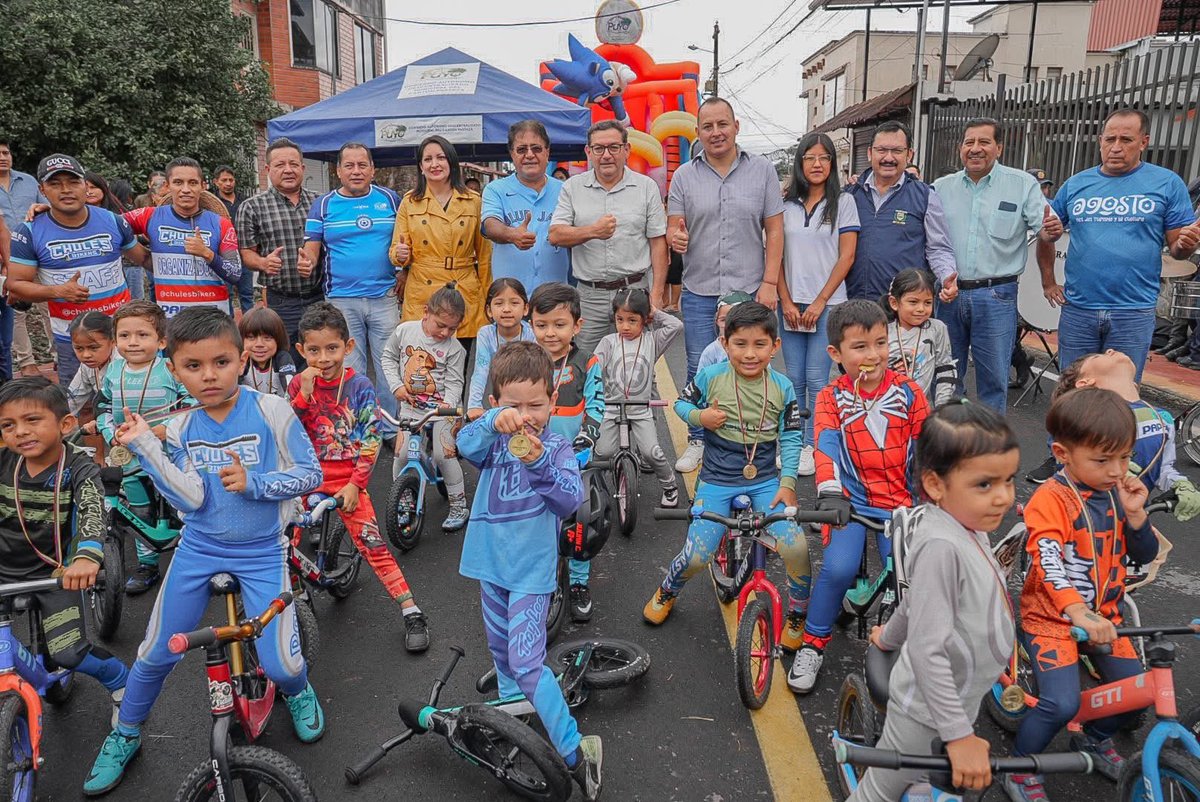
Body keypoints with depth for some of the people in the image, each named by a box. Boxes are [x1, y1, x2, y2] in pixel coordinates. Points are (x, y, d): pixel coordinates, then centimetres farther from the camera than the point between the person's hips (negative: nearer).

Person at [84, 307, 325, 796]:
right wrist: (144, 447, -18)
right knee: (156, 654, 8)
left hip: (261, 553, -3)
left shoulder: (271, 412, -14)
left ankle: (297, 692, 32)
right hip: (199, 549, 3)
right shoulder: (180, 428, -4)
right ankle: (124, 735, 37)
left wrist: (254, 481, -25)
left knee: (279, 664, -6)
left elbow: (310, 474, -11)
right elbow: (191, 499, -14)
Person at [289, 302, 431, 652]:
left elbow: (370, 442, -6)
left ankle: (412, 612, -1)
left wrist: (355, 484, -12)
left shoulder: (359, 386, -6)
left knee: (373, 546, -7)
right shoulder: (299, 383, 2)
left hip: (347, 480, -3)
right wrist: (305, 393, -17)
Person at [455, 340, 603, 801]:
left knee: (526, 663, -12)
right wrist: (494, 421, -45)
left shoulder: (556, 447, -10)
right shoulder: (494, 438, -3)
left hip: (531, 571, -5)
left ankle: (574, 751, -2)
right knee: (501, 650, 23)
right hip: (491, 562, 5)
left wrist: (539, 462, -37)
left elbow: (571, 499, -23)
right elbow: (467, 446, -26)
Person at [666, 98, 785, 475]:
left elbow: (774, 229, 1)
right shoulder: (684, 176, 5)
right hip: (699, 292, 1)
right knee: (699, 371, 7)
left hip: (750, 291, -1)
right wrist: (675, 237, -22)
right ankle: (698, 440, 22)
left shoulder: (762, 170, 3)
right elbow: (673, 228, 3)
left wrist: (770, 282, -6)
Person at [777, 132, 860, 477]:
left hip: (827, 304, -3)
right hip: (790, 304, 3)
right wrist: (787, 302, -3)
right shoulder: (786, 204, 8)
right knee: (794, 378, 7)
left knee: (816, 379, -3)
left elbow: (846, 258, -3)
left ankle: (813, 448, 7)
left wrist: (820, 301, -9)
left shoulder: (843, 202, 2)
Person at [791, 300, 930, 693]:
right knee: (838, 568, -22)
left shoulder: (908, 392, 3)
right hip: (852, 500, -1)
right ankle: (812, 645, 2)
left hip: (900, 501, 2)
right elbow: (827, 447, -16)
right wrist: (830, 493, -32)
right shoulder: (831, 398, -2)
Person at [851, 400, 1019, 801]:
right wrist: (960, 736, -27)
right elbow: (928, 651, -31)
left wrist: (889, 637, 29)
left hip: (954, 698, 9)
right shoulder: (941, 545, -31)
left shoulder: (964, 526, -1)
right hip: (929, 715, -8)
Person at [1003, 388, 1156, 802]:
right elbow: (1049, 566, -30)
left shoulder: (1118, 491, 1)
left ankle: (1094, 739, 34)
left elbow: (1144, 555, 4)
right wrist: (1080, 615, -44)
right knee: (1062, 703, -19)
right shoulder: (1051, 500, -20)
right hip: (1052, 616, -7)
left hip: (1104, 614, 7)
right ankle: (1019, 767, 6)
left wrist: (1135, 513, -14)